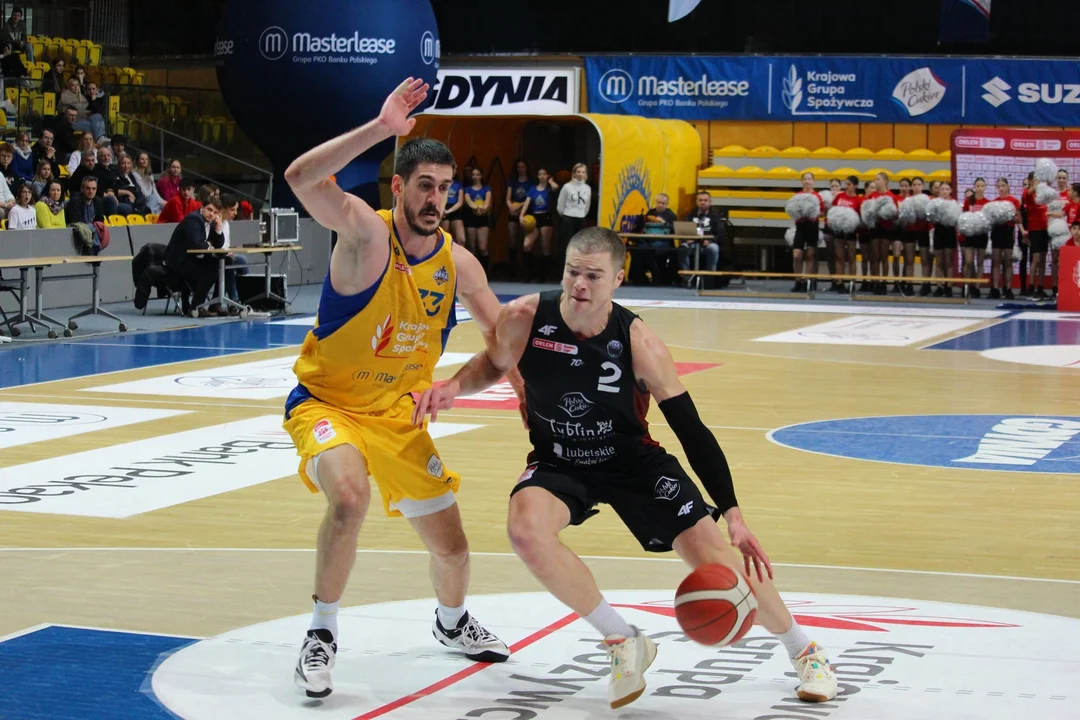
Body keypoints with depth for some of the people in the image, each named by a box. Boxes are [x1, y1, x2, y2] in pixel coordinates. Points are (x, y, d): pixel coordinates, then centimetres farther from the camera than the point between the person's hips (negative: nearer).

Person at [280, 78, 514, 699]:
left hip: (399, 418, 5)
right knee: (350, 494, -36)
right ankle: (323, 634, -16)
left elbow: (501, 335, 11)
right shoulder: (366, 230, -20)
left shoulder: (459, 264, -5)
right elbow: (301, 178, -40)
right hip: (325, 404, -5)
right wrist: (381, 129, -45)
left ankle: (452, 623, 45)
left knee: (451, 546, 9)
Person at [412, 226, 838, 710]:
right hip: (558, 463, 1)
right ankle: (624, 643, -11)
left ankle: (804, 652, 21)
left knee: (718, 559, -8)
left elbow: (692, 431, -18)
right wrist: (454, 386, -18)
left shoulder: (638, 344, -24)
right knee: (526, 529, -32)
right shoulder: (523, 320, -20)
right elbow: (494, 364, 5)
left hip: (632, 459, -1)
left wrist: (732, 514, -21)